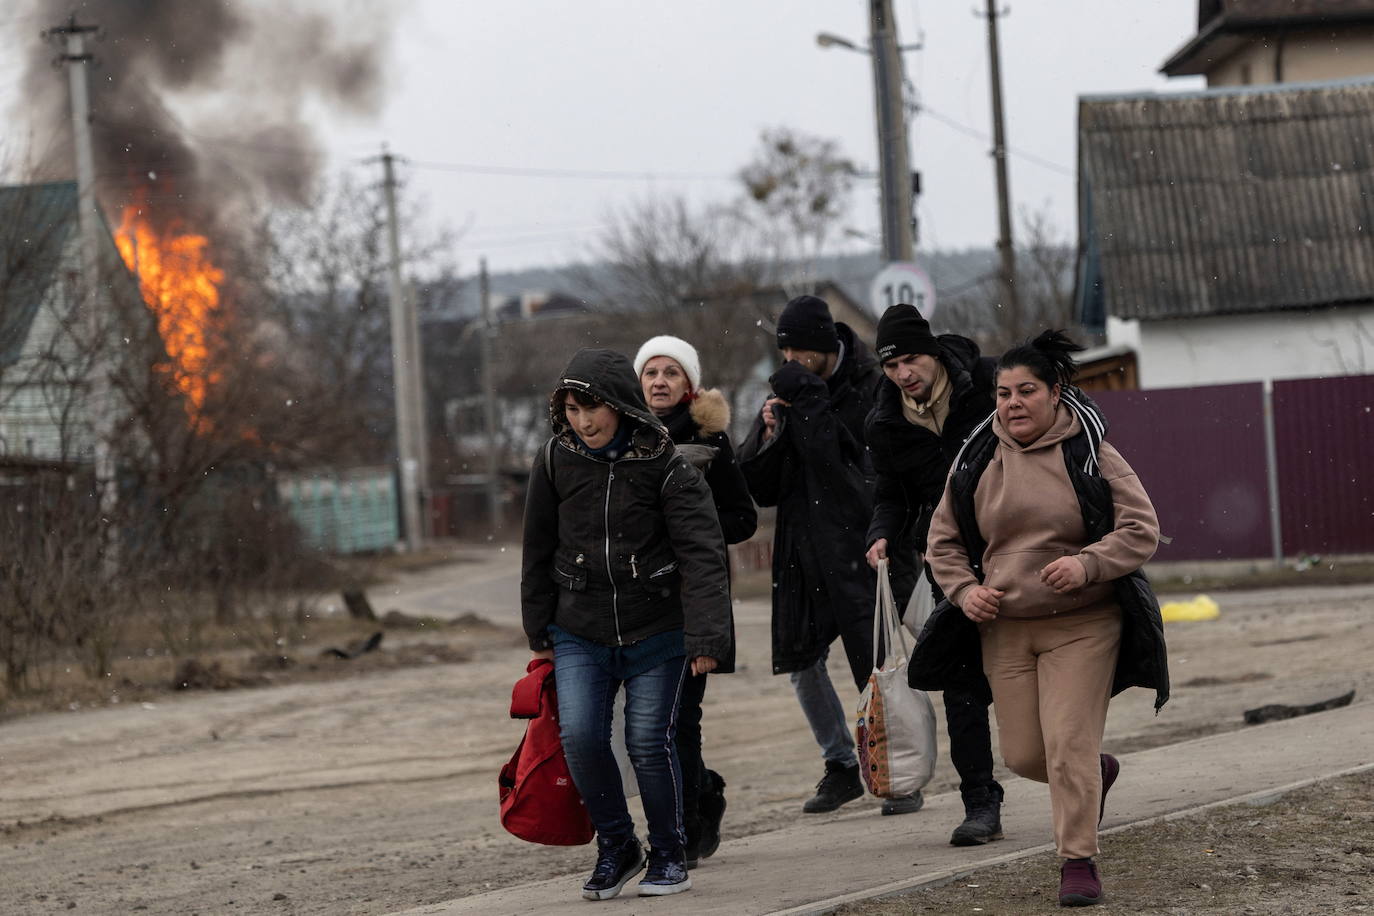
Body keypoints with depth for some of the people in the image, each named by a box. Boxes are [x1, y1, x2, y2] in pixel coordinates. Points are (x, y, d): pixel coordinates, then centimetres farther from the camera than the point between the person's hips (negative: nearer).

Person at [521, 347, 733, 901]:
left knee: (649, 742, -5)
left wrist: (707, 637, -21)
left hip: (655, 632, -2)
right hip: (580, 633, 2)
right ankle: (616, 848, 10)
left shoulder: (664, 465, -11)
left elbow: (702, 554, -13)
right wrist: (540, 635, 12)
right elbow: (538, 553, 8)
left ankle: (669, 856, 17)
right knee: (579, 736, -12)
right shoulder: (555, 462, -2)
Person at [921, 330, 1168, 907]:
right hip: (1004, 627, 4)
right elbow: (943, 541, 15)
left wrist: (1087, 563, -25)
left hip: (1083, 626, -4)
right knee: (1023, 755, 7)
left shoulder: (1090, 455, -6)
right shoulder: (976, 461, 5)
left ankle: (1079, 861, 1)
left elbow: (1141, 531, -9)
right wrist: (964, 590, -3)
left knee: (1069, 746, -12)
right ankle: (1097, 772, 38)